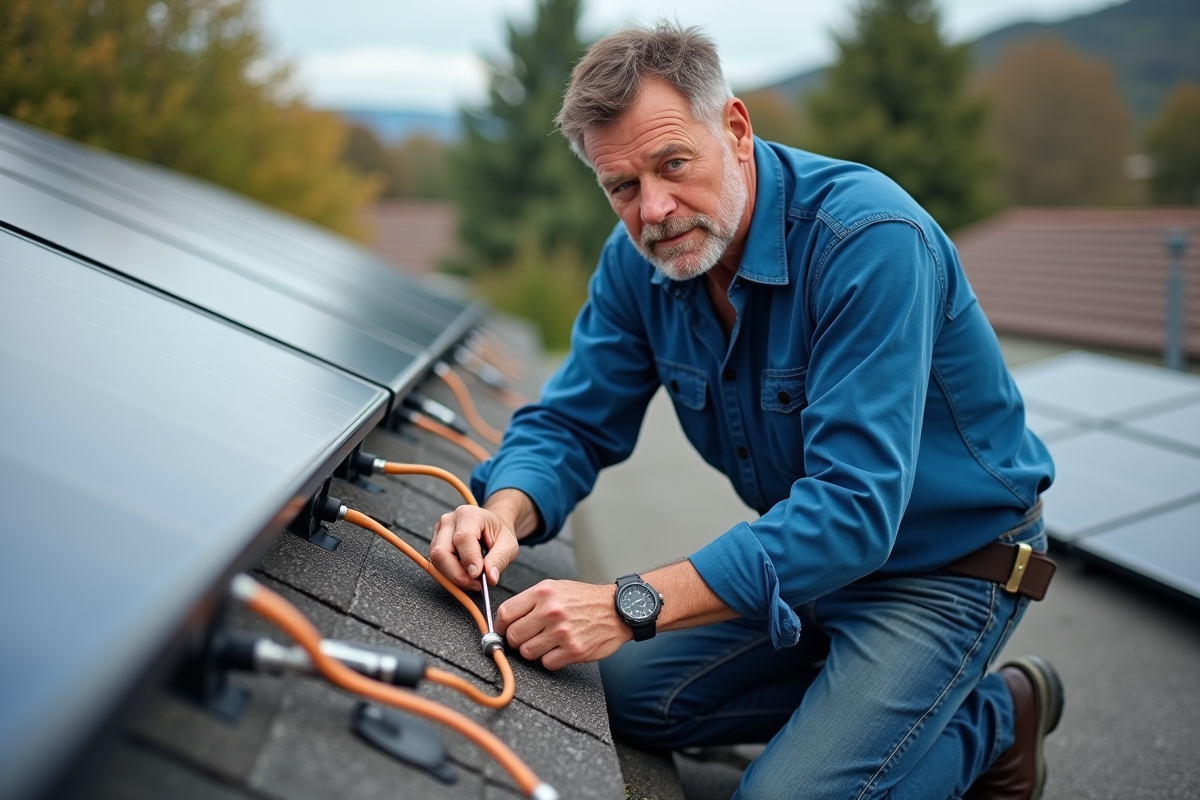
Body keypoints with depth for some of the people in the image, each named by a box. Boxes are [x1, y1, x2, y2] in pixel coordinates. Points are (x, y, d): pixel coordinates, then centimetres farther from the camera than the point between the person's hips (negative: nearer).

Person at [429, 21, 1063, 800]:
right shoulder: (639, 258, -8)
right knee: (627, 693, 1)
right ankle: (863, 696, 13)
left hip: (947, 567, -7)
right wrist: (505, 515, -26)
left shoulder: (869, 237, -30)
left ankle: (993, 720, 8)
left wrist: (633, 606, -43)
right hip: (810, 551, 7)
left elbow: (852, 506, -37)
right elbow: (571, 422, -2)